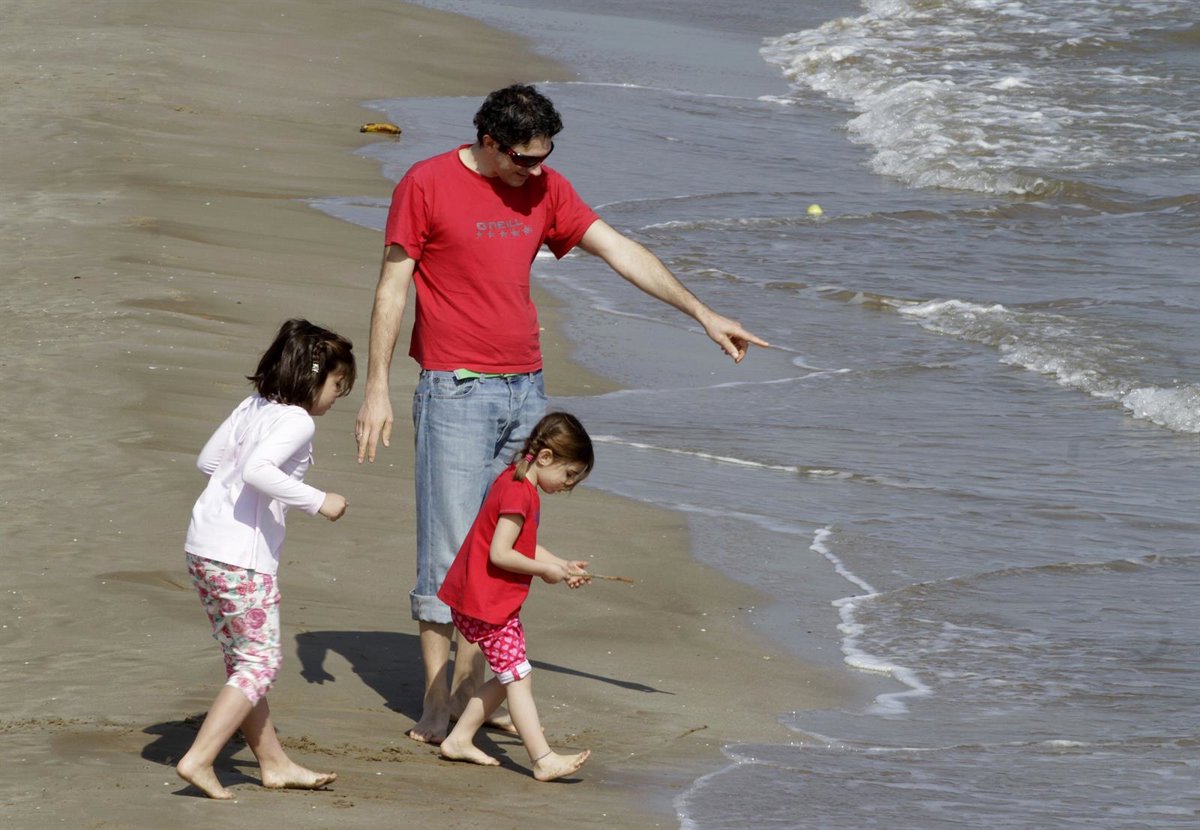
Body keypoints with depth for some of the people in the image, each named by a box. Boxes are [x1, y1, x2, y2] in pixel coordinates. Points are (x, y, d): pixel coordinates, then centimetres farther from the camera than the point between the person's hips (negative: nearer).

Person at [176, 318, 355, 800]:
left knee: (243, 660, 17)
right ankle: (199, 759, -11)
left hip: (203, 546, 9)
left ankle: (274, 763, 28)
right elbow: (258, 470, -26)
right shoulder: (298, 422, -11)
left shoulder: (252, 407, 14)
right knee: (260, 662, -3)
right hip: (242, 556, -9)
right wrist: (318, 502, -20)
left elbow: (208, 461, 19)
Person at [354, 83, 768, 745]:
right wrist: (376, 389, -7)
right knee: (448, 552, -5)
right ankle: (435, 706, 1)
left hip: (526, 390, 6)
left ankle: (469, 694, 12)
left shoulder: (545, 189, 10)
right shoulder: (427, 186, -5)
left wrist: (702, 314, 8)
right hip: (456, 392, -6)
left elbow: (618, 250, 12)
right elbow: (392, 288, -4)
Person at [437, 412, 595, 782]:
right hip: (485, 603, -10)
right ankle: (543, 760, -11)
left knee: (509, 677, 15)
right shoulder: (519, 492, -20)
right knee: (518, 677, -10)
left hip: (499, 602, 10)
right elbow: (500, 553, -24)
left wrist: (561, 565, 9)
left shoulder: (517, 484, 13)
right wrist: (544, 570, -14)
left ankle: (459, 740, 23)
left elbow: (523, 545, 21)